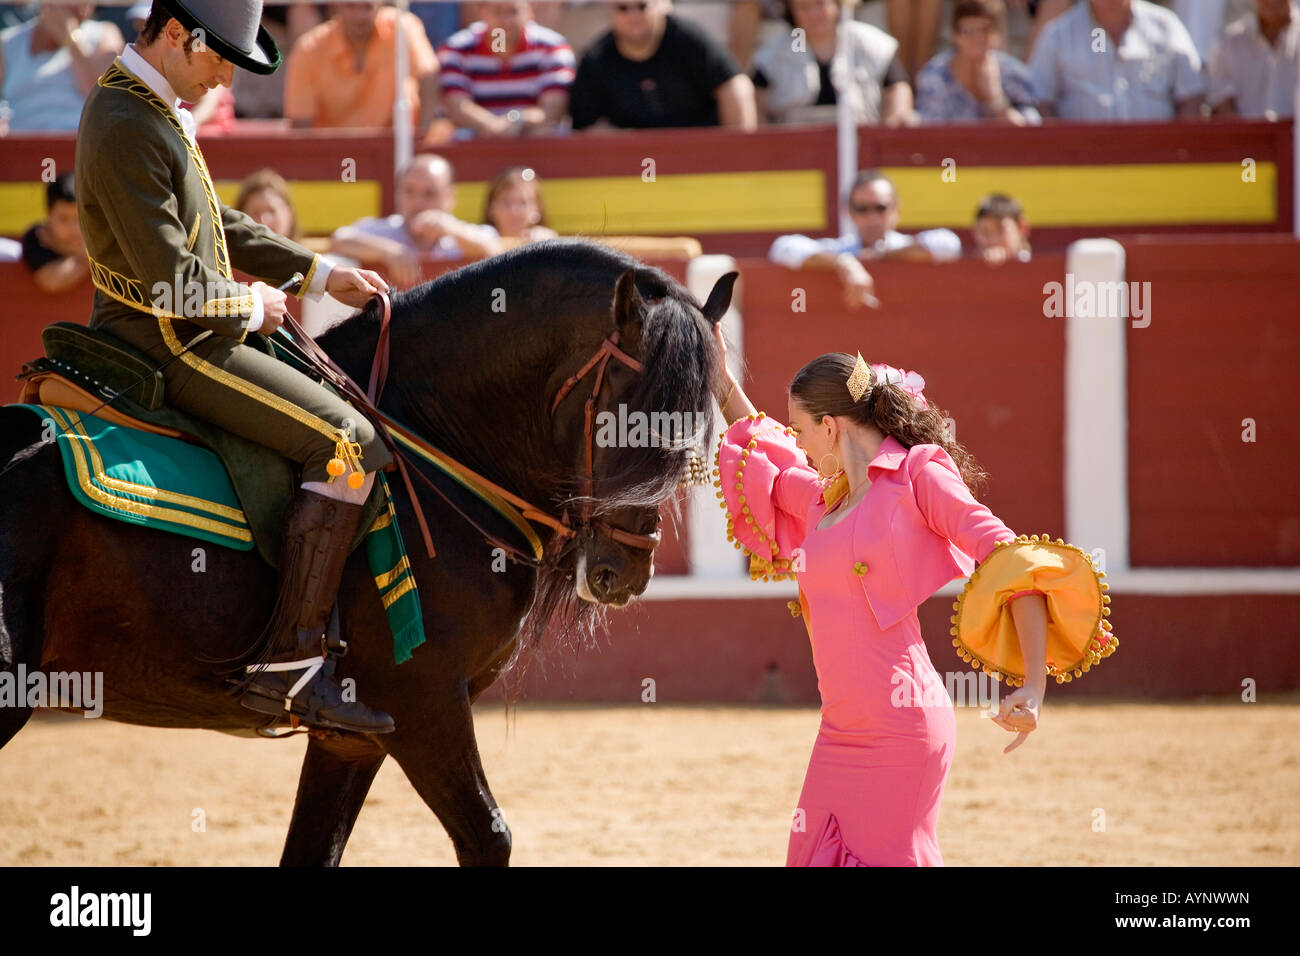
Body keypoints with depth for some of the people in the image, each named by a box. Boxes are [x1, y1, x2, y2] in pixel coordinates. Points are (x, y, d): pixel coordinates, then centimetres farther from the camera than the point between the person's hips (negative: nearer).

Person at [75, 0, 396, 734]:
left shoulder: (155, 110, 13)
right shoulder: (128, 129, -21)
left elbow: (220, 229, 23)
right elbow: (174, 284, -24)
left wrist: (321, 274, 18)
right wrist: (253, 304, -8)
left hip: (186, 335, 11)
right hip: (169, 345, -11)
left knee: (320, 399, 26)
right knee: (350, 441, -17)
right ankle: (287, 666, -22)